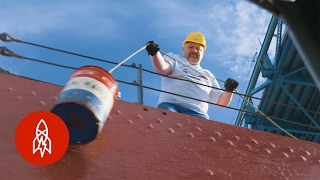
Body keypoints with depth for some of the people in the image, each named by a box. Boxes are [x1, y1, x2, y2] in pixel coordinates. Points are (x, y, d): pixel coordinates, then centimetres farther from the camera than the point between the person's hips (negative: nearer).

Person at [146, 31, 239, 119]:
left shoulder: (208, 75, 34)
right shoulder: (174, 59, 25)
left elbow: (221, 102, 28)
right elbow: (162, 67, 0)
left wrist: (229, 90, 6)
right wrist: (154, 53, -21)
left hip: (196, 112, 2)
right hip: (170, 104, -2)